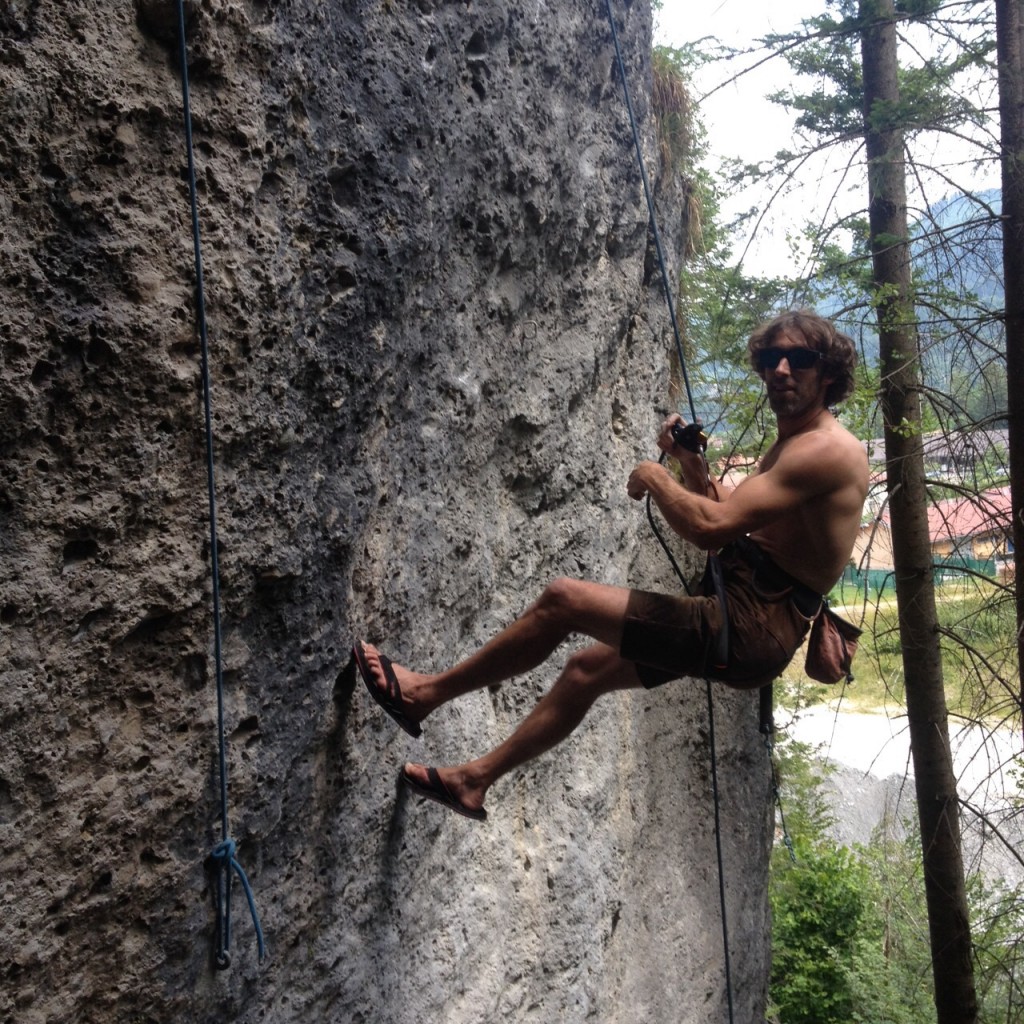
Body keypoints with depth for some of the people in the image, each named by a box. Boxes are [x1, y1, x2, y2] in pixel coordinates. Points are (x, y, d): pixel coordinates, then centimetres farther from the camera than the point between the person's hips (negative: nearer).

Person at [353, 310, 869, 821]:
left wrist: (655, 478, -10)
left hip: (751, 626, -11)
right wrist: (689, 463, 10)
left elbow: (711, 527, -28)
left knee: (563, 599, -10)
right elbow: (731, 516, 27)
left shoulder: (826, 449, -18)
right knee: (586, 669, 18)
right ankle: (475, 779, 30)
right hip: (742, 614, 11)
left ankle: (425, 692, 6)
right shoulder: (791, 443, 17)